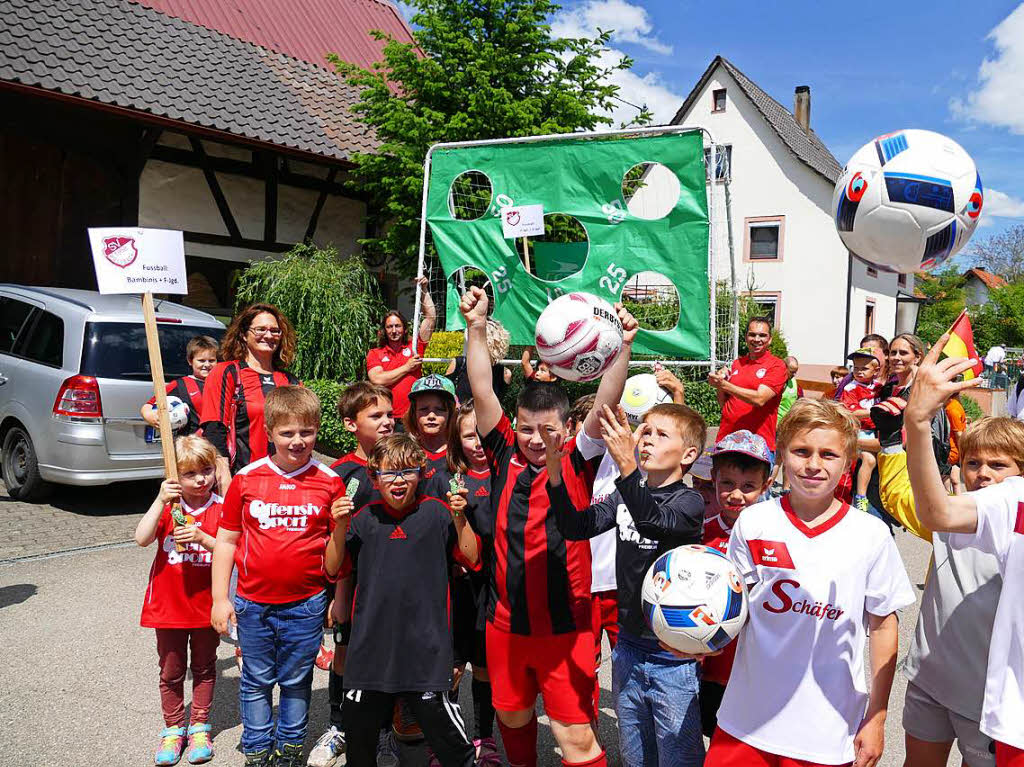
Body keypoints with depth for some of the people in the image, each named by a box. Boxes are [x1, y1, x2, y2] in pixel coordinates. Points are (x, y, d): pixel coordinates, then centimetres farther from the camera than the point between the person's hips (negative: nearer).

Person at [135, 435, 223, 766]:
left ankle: (200, 727, 31)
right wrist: (160, 501, -28)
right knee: (171, 671, 15)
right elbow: (142, 538, -19)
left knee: (203, 669, 16)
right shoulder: (167, 506, -5)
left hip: (206, 606, -1)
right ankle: (173, 729, 32)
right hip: (169, 605, 1)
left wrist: (202, 538, -28)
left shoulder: (221, 509, -9)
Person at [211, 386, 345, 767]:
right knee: (257, 681, 15)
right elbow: (226, 539, 3)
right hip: (253, 603, 1)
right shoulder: (246, 478, -5)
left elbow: (335, 554, -1)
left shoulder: (329, 481, -6)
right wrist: (220, 598, 1)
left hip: (306, 605, 0)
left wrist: (341, 525, -22)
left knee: (296, 681, 15)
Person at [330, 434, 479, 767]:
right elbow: (333, 570, 7)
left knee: (441, 724, -1)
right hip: (371, 644, 3)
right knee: (358, 727, 16)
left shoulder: (435, 512, -1)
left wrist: (460, 518, -15)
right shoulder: (365, 517, 5)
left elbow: (471, 559, -2)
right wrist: (341, 529, -7)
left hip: (425, 645, -3)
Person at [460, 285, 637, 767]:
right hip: (505, 620, 3)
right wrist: (477, 328, -15)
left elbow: (604, 407, -17)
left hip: (564, 624, -3)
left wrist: (622, 347, -29)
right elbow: (482, 393, -8)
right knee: (511, 716, 22)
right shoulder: (505, 456, -1)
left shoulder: (577, 463, -5)